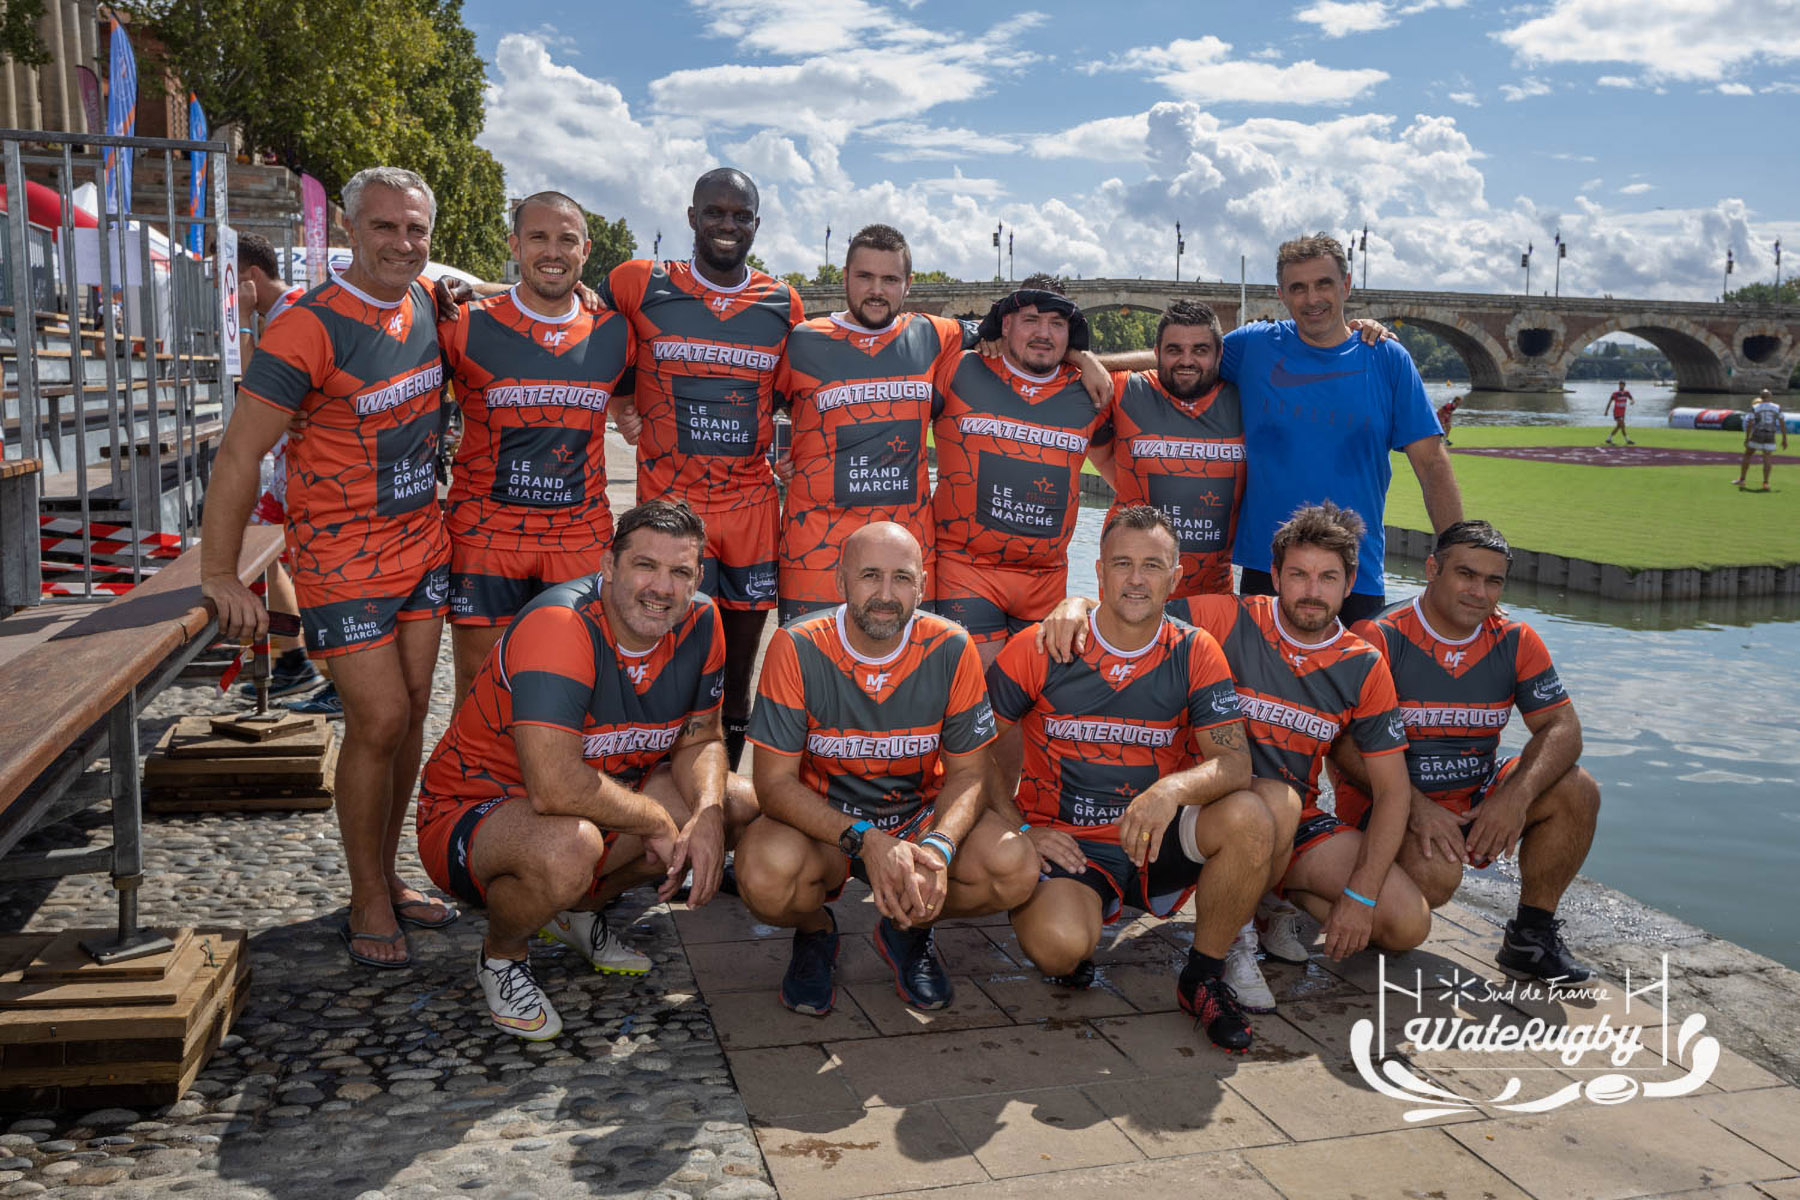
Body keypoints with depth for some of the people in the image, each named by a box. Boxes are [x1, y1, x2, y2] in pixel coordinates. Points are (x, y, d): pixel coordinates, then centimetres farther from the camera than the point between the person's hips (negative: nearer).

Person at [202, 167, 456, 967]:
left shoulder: (427, 301, 2)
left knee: (411, 714, 11)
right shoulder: (309, 329, -18)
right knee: (378, 721, -7)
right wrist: (219, 575, -19)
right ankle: (368, 904, 9)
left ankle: (386, 877, 25)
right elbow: (239, 455, -18)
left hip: (422, 546, 7)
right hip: (343, 560, -7)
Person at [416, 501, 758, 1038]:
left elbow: (700, 740, 3)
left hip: (598, 799, 7)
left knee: (738, 802, -3)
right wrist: (656, 820, -24)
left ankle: (578, 909, 14)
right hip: (471, 810, -7)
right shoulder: (559, 625, -31)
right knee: (567, 845, -39)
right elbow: (555, 789, -39)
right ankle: (501, 954, -2)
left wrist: (708, 814, -18)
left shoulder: (700, 622, -9)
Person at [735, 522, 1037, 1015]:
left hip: (921, 817, 2)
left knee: (1016, 870, -24)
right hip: (822, 823, -2)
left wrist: (938, 847, -28)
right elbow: (774, 783, -17)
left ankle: (909, 931, 9)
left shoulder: (951, 649, -12)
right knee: (764, 875, -35)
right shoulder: (796, 649, -17)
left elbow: (968, 774, -6)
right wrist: (865, 841, -32)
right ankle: (815, 930, 5)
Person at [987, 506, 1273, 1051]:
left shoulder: (1194, 654, -2)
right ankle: (1074, 951, 10)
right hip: (1062, 842, -2)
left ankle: (1203, 976, -3)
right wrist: (1019, 830, -9)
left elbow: (1234, 763, -11)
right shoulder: (1039, 649, -6)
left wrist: (1174, 789, -33)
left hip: (1157, 843, 2)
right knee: (1058, 946, -32)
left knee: (1248, 819, -27)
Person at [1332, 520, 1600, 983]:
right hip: (1388, 802, -5)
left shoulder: (1515, 641, 3)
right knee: (1435, 873, -34)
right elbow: (1343, 742, -19)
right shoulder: (1380, 638, -13)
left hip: (1477, 800, 6)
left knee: (1577, 792, -15)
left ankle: (1530, 935, -1)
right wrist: (1415, 806, -29)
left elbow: (1561, 727, -2)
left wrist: (1516, 795, -21)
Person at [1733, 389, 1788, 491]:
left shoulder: (1754, 407, 0)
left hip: (1757, 435, -1)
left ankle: (1741, 480, 13)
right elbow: (1782, 424, 3)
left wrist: (1746, 439, -1)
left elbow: (1749, 424, -6)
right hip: (1770, 436, 1)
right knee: (1767, 459, 0)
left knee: (1747, 455, 15)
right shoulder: (1777, 407, 5)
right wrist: (1784, 439, 8)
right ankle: (1765, 483, -12)